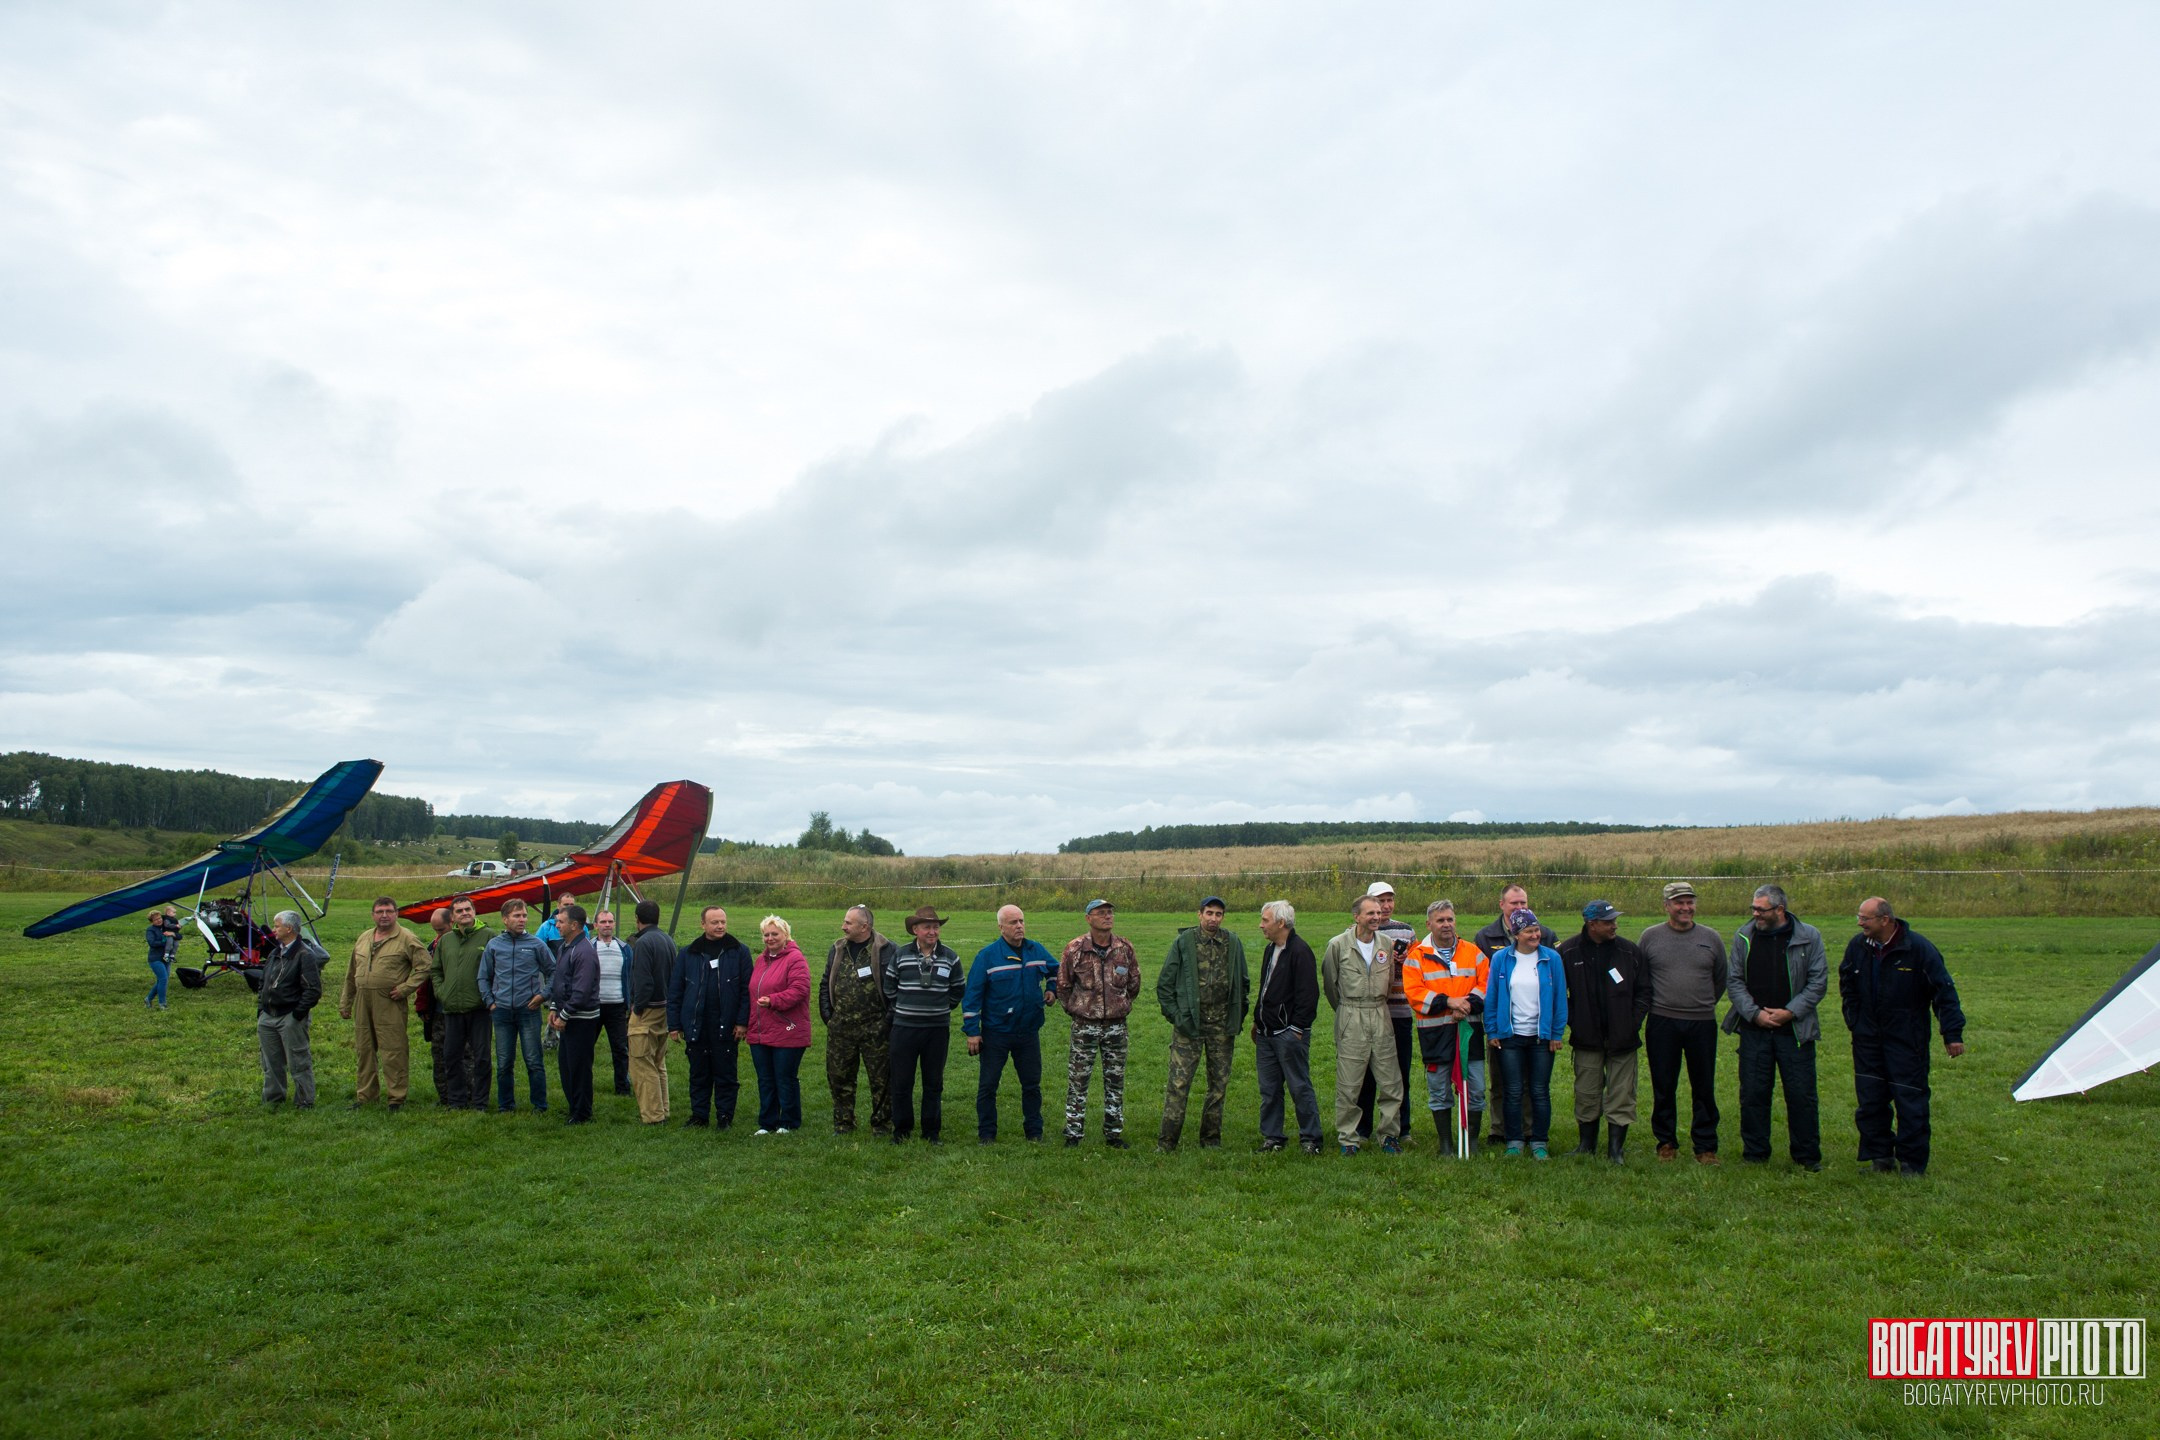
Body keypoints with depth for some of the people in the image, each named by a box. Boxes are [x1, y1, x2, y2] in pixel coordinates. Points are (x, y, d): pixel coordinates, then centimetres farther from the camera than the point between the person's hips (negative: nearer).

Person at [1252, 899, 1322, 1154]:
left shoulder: (1300, 951, -13)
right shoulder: (1270, 949, 16)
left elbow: (1308, 995, -16)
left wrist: (1297, 1028, -17)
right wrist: (1257, 1021, 19)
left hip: (1289, 1033, -9)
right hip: (1266, 1033, 9)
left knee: (1300, 1087, -1)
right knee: (1269, 1089, 10)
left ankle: (1310, 1138, 8)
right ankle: (1272, 1137, 18)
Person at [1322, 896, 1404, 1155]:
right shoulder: (1338, 945, -3)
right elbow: (1329, 982, 9)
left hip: (1381, 1016, 3)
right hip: (1350, 1020, -3)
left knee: (1391, 1082, 2)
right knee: (1348, 1084, -1)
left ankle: (1389, 1134, 16)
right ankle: (1347, 1138, 11)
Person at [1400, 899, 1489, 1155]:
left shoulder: (1472, 952, 10)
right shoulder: (1417, 956, 1)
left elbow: (1486, 982, 4)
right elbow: (1413, 992, -8)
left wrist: (1470, 1002, -13)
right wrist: (1447, 1001, -16)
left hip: (1468, 1028, 2)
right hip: (1434, 1031, -2)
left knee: (1475, 1088, 2)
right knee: (1439, 1091, 5)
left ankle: (1472, 1142, 16)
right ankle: (1445, 1144, 17)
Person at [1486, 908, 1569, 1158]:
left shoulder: (1552, 958, -2)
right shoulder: (1501, 959, -2)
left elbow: (1560, 997, 1)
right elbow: (1491, 997, 3)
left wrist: (1557, 1033, -1)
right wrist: (1492, 1031, -1)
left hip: (1542, 1036, 0)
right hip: (1510, 1035, 0)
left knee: (1540, 1092, 7)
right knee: (1513, 1092, 6)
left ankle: (1539, 1143, 18)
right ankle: (1514, 1141, 17)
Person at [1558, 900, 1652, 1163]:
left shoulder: (1631, 951, -1)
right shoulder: (1568, 951, -3)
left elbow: (1644, 991, 5)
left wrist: (1633, 1022, -3)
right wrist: (1572, 1021, -1)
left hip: (1623, 1039, 0)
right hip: (1587, 1038, 0)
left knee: (1621, 1096, 2)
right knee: (1586, 1095, 8)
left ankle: (1616, 1149, 11)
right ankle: (1586, 1144, 22)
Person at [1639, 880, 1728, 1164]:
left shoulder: (1710, 938, 5)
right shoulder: (1650, 937, 2)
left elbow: (1721, 979, 16)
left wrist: (1704, 1004, 14)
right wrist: (1653, 1003, 9)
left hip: (1702, 1024, 1)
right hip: (1662, 1023, -1)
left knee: (1704, 1089, 5)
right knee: (1664, 1088, 7)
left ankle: (1705, 1146, 15)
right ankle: (1666, 1142, 19)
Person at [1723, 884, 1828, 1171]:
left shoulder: (1809, 937, -2)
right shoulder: (1744, 937, 3)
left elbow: (1818, 982, -1)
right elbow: (1733, 979, 5)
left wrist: (1790, 1012, -10)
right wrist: (1754, 1013, -7)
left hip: (1795, 1029, -2)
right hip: (1754, 1029, 2)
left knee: (1801, 1094, 3)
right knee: (1753, 1093, 5)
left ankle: (1807, 1156, 17)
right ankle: (1754, 1153, 17)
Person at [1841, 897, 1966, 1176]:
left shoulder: (1918, 948, -14)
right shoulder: (1857, 946, -1)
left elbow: (1944, 991, -10)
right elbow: (1847, 985, 16)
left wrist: (1952, 1033, -11)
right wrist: (1853, 1020, 10)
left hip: (1907, 1039, -4)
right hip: (1867, 1038, 4)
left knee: (1910, 1101, -1)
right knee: (1869, 1100, 6)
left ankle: (1912, 1163, 9)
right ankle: (1881, 1156, 18)